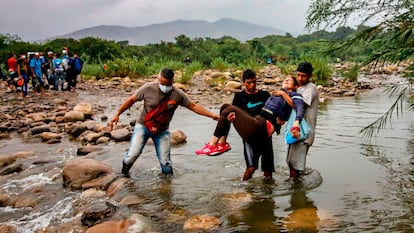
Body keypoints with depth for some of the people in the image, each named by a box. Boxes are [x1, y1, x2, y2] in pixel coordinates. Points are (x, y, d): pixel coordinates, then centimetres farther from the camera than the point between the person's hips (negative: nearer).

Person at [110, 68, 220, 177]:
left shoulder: (178, 95, -13)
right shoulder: (148, 88, -16)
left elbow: (193, 106, -5)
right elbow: (131, 100, -5)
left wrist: (212, 115, -10)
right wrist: (117, 114, -5)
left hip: (162, 131, 1)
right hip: (143, 126, -1)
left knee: (165, 162, 0)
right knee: (133, 154, -12)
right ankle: (124, 172, 20)